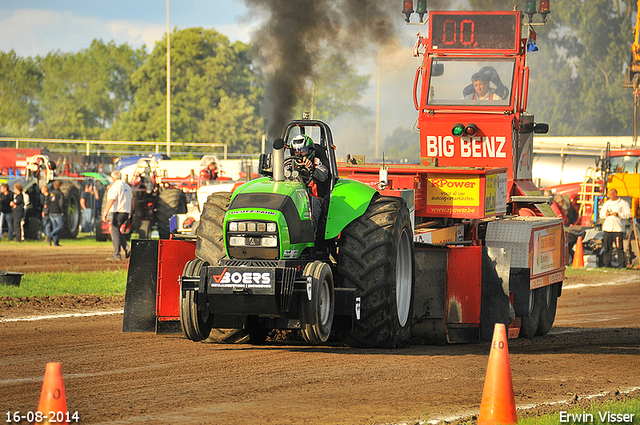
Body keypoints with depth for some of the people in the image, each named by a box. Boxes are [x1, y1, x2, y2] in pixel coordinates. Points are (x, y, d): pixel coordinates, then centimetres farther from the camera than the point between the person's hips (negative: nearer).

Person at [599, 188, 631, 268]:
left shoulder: (623, 203, 4)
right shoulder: (607, 203, 19)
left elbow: (628, 214, -4)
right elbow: (601, 213, 18)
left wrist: (618, 214, -16)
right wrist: (605, 214, -4)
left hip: (618, 229, -5)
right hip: (607, 228, 5)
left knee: (619, 248, -8)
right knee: (607, 247, 2)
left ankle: (622, 264, -6)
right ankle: (606, 264, 8)